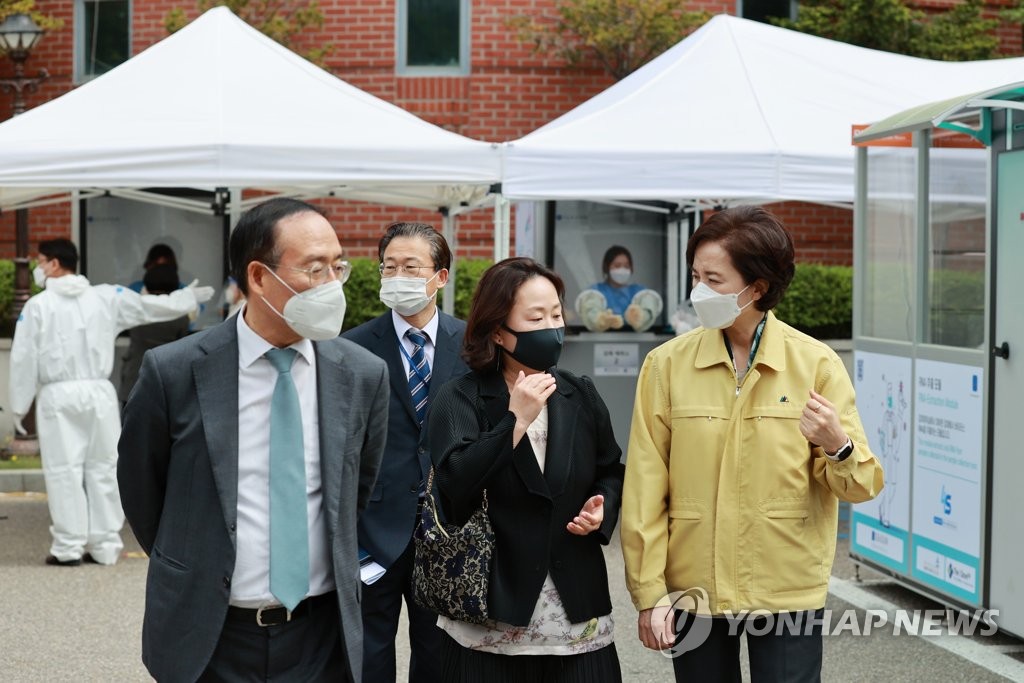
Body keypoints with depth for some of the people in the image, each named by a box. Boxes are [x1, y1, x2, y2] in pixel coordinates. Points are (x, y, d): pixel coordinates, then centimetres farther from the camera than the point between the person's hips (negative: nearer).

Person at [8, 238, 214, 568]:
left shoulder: (38, 305, -3)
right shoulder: (107, 297, 5)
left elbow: (24, 359, -3)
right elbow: (152, 306, 13)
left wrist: (20, 406, 5)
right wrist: (190, 297, 29)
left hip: (58, 396, -3)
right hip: (98, 392, 3)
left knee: (64, 471, 1)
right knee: (103, 469, 8)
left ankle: (68, 547, 1)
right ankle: (105, 545, 12)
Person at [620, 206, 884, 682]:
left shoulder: (816, 363, -4)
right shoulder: (667, 364, -3)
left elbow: (861, 485, -2)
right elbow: (644, 490, -2)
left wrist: (837, 445, -23)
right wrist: (649, 591, -3)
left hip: (787, 592, -1)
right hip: (693, 593, 1)